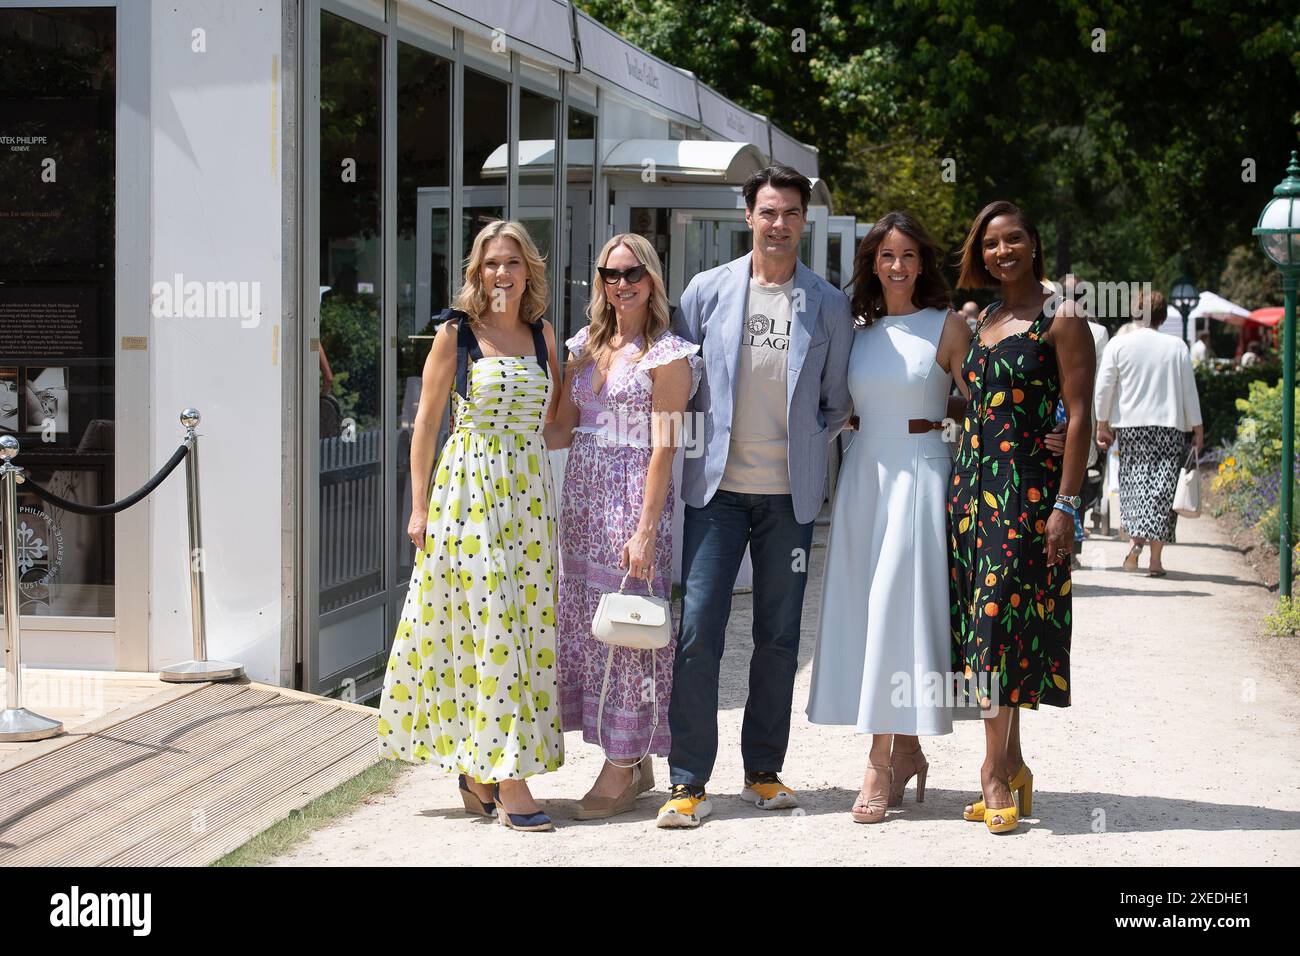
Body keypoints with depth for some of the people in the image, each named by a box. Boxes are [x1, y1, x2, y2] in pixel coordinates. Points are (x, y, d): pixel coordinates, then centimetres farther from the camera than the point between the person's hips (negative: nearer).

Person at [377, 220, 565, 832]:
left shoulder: (542, 335, 10)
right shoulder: (456, 334, -1)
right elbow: (426, 423, 0)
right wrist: (420, 506, -4)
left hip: (530, 493, 5)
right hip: (468, 489, -5)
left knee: (526, 620, 4)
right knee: (488, 623, -7)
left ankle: (476, 771, 16)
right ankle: (507, 782, -6)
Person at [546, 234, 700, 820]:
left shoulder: (666, 355, -5)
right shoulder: (585, 348, 14)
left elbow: (664, 448, -11)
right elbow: (560, 429, 15)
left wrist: (645, 531, -17)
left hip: (633, 498, -7)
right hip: (581, 496, 7)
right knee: (586, 620, 8)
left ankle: (623, 769, 5)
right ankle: (635, 764, 18)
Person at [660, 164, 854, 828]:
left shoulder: (828, 305, 5)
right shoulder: (708, 291, 4)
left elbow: (837, 401, 13)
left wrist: (808, 449, 4)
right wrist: (700, 441, 4)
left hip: (789, 492, 1)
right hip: (717, 486, -1)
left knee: (779, 636, 7)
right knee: (698, 630, -7)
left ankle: (763, 771, 19)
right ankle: (688, 782, -1)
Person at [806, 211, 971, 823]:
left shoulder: (948, 326, 0)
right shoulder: (859, 331, 12)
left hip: (920, 474, -5)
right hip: (863, 474, 5)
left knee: (899, 608, -10)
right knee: (865, 608, 3)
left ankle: (883, 761, -8)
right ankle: (907, 752, 13)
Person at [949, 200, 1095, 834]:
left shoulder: (1061, 320, -4)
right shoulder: (982, 320, 16)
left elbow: (1079, 417, -9)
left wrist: (1065, 503, -15)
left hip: (1027, 484, -7)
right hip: (972, 481, 7)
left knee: (1002, 614, -9)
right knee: (983, 619, 5)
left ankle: (996, 771, -3)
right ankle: (1009, 763, 13)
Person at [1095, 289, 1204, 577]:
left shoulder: (1118, 345, 0)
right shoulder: (1177, 347, 2)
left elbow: (1104, 388, -1)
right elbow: (1189, 392, 5)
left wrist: (1103, 425, 9)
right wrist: (1197, 430, 11)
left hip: (1130, 426, 0)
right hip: (1169, 427, 0)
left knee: (1133, 484, 12)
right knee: (1163, 488, 1)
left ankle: (1135, 538, -8)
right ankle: (1155, 558, -3)